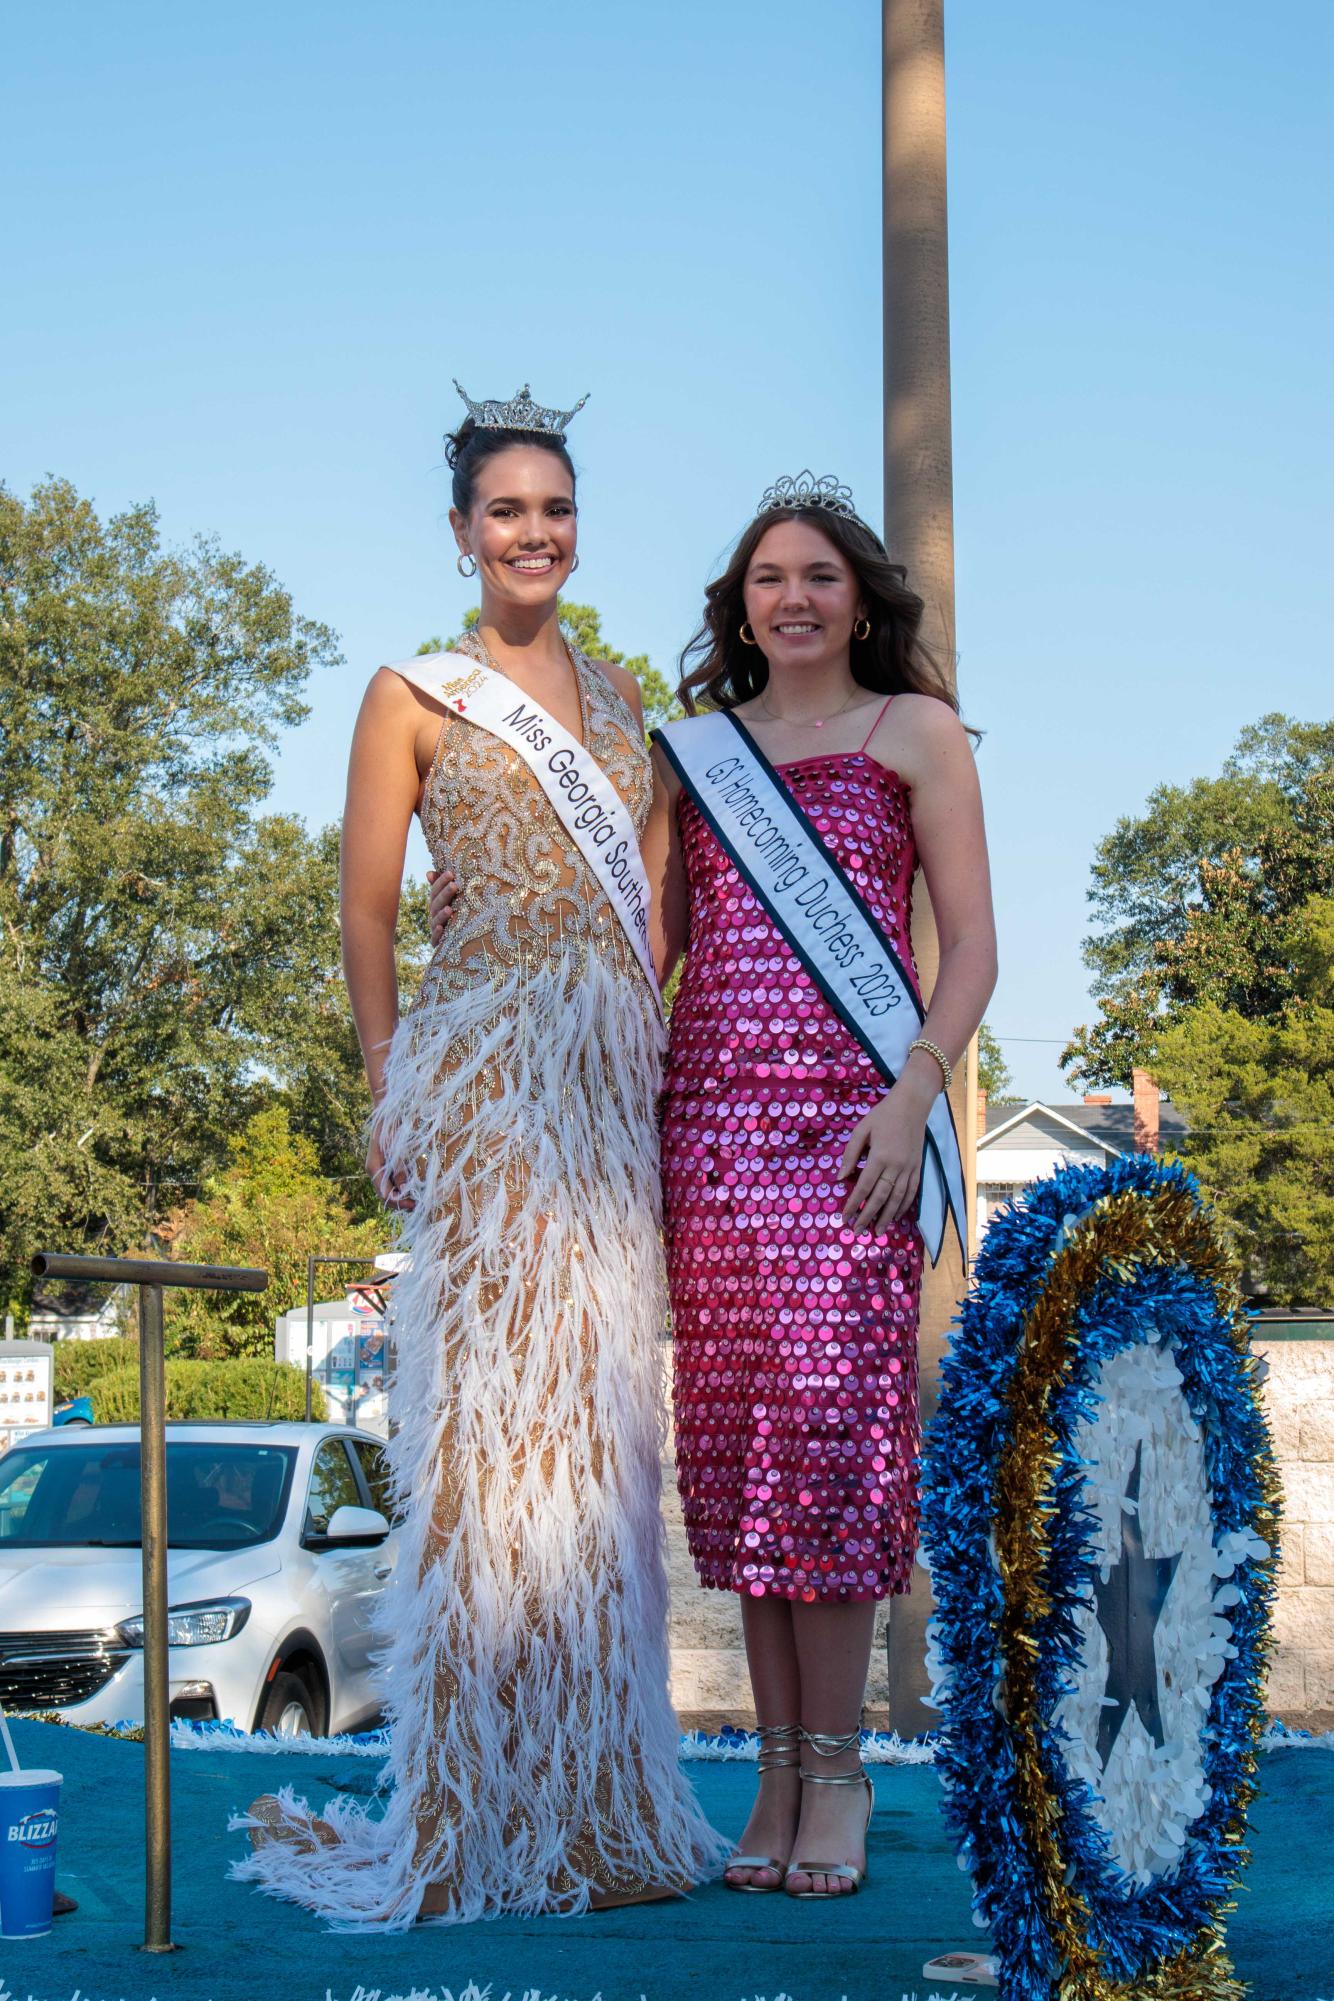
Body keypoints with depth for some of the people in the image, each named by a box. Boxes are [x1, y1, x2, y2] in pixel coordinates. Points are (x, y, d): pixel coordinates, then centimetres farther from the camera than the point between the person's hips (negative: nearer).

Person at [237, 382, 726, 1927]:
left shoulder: (616, 692, 18)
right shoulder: (414, 695, 3)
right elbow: (369, 911, 2)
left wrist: (660, 1060, 12)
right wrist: (389, 1095, -4)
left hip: (620, 1065, 5)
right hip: (489, 1065, -5)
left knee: (603, 1409, 6)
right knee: (498, 1402, -7)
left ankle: (601, 1786, 14)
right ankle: (489, 1805, 0)